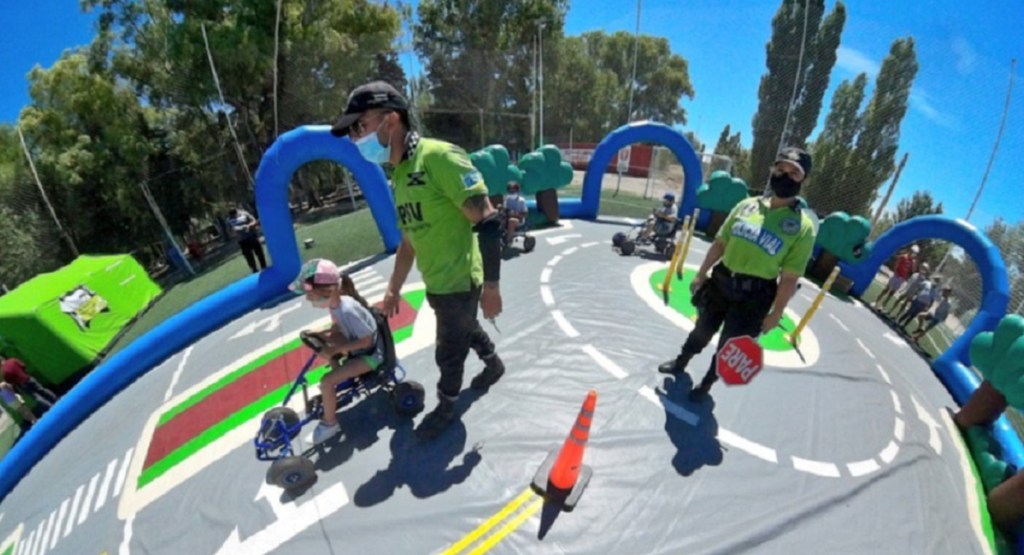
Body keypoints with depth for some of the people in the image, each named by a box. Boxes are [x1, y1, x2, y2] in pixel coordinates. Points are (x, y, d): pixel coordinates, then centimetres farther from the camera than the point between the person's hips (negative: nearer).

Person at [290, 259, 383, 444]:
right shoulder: (335, 302, -6)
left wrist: (336, 349, -24)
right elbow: (337, 326, 12)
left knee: (326, 381, -18)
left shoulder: (347, 309, -32)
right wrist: (316, 333, -3)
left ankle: (329, 423, 6)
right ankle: (340, 379, 21)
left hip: (369, 354, -9)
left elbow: (366, 340, -27)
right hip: (356, 346, 9)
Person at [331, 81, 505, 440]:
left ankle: (445, 407, 37)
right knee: (466, 330, 28)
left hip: (459, 283, -8)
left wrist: (490, 286, -22)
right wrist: (394, 288, 18)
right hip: (435, 285, 8)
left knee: (448, 352, 11)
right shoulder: (398, 177, 6)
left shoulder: (439, 157, -20)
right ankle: (493, 364, 56)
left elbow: (488, 223, -23)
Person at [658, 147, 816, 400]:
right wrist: (701, 275, 7)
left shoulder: (803, 226, -13)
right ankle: (681, 362, 48)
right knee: (702, 329, 23)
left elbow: (790, 278, -13)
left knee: (728, 346, 13)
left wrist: (775, 313, -11)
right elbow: (720, 243, 5)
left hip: (753, 297, -3)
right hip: (720, 282, 3)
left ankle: (707, 383, 38)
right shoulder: (747, 205, -2)